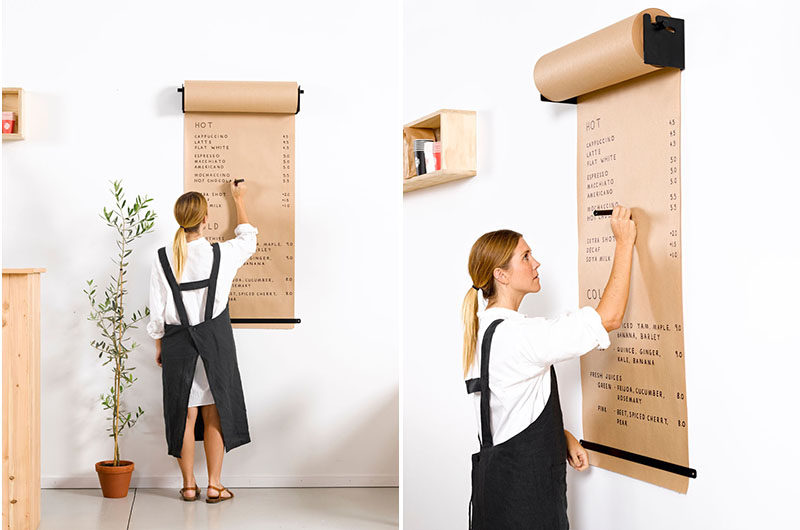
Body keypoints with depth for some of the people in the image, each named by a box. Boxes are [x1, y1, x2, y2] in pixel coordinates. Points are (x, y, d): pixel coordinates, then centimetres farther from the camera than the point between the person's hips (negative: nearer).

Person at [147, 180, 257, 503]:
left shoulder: (163, 260, -7)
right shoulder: (221, 255, -9)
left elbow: (157, 312, -2)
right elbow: (248, 240, 13)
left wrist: (159, 346, 11)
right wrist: (239, 201, 26)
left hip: (178, 343, 1)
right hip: (214, 341, -1)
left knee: (185, 415, 9)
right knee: (214, 415, 9)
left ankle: (189, 485, 18)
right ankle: (214, 485, 14)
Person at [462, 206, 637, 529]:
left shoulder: (483, 328, 8)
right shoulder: (517, 335, -23)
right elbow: (609, 318, -21)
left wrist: (563, 437, 10)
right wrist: (625, 243, -13)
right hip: (522, 489, -9)